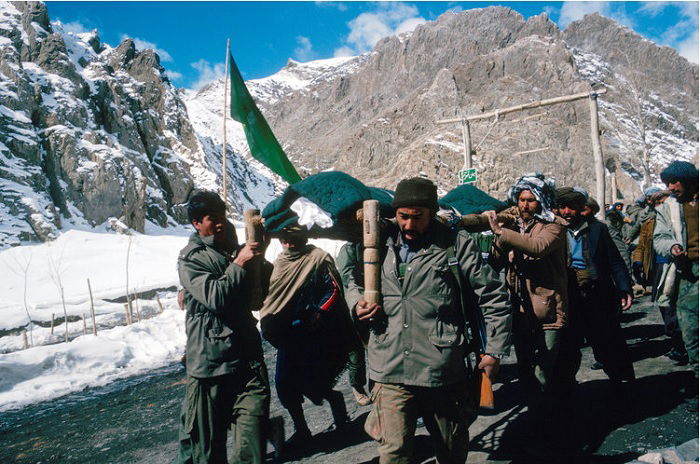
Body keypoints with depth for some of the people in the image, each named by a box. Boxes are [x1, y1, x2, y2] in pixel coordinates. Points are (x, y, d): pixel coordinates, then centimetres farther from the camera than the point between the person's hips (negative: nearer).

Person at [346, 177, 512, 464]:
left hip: (443, 373, -1)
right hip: (391, 373, 1)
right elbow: (354, 281, 22)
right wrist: (357, 304, 0)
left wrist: (494, 351, 0)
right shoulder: (382, 244, 5)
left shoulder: (456, 244, -3)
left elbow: (494, 298, 2)